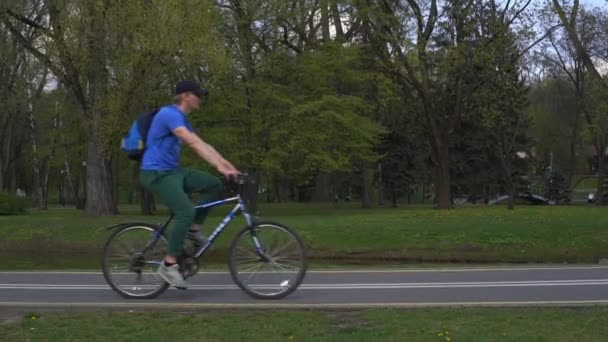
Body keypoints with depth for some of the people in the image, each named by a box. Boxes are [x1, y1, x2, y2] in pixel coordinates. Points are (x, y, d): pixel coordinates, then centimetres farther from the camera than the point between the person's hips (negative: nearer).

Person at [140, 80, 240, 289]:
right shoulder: (170, 114, -16)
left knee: (214, 184, 1)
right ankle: (169, 264, -12)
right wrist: (221, 168, -29)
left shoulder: (182, 119, 16)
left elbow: (202, 144, 13)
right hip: (157, 174, -9)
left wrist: (227, 164, 3)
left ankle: (194, 229, 9)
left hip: (173, 171, 10)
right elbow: (195, 144, -25)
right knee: (186, 212, -23)